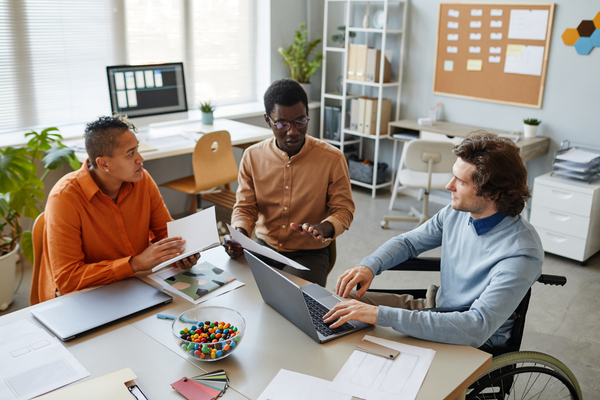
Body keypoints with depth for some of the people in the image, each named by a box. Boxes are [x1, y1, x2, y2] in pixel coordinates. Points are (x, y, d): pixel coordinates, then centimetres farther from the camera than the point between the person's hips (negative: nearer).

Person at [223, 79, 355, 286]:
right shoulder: (252, 156, 0)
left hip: (308, 254, -3)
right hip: (263, 247, 3)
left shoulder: (332, 158, -9)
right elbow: (244, 207, 5)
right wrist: (239, 235, -18)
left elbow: (343, 209, -2)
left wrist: (323, 229, -24)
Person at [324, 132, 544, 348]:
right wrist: (369, 266, -13)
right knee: (332, 303, 2)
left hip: (474, 346, -6)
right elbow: (408, 242, 9)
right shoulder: (458, 211, -7)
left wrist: (383, 315, -44)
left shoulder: (522, 254, -30)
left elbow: (477, 328, -39)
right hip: (436, 307, 7)